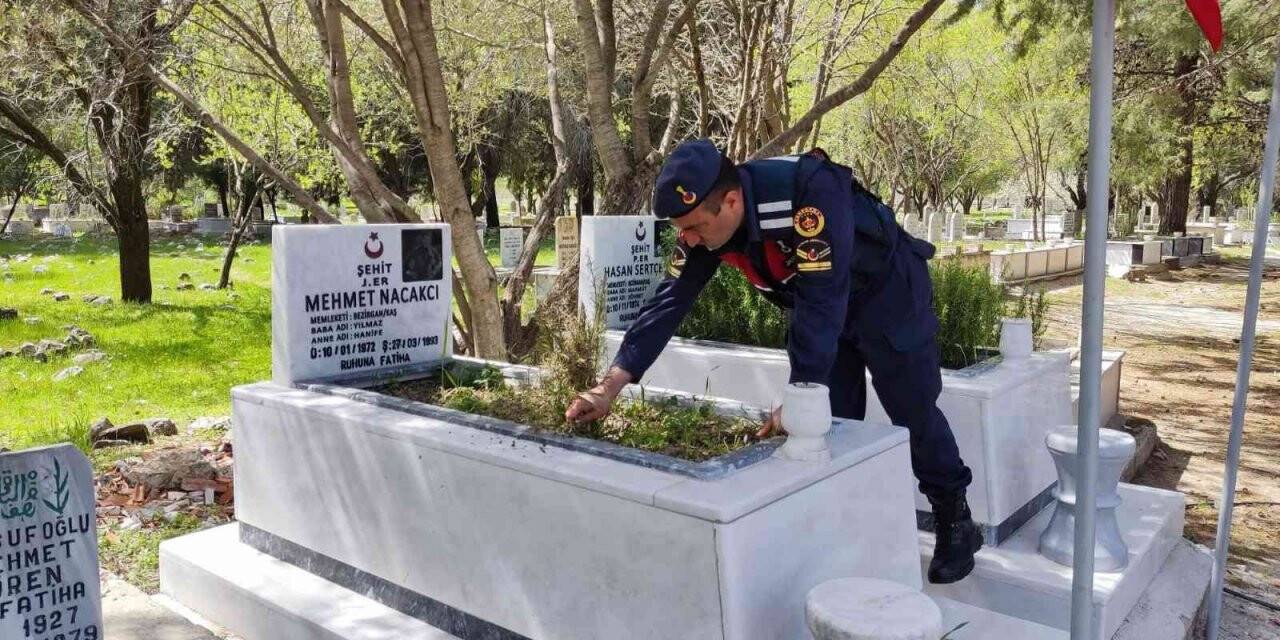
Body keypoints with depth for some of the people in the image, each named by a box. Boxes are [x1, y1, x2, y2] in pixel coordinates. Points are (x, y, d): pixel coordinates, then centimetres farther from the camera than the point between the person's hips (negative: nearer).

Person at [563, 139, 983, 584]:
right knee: (832, 419, 6)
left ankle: (956, 521, 23)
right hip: (820, 303, 6)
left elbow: (821, 300, -41)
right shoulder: (702, 222, -19)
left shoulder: (810, 190, -40)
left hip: (887, 292, -5)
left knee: (913, 410, 4)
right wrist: (609, 388, -22)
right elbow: (669, 301, -18)